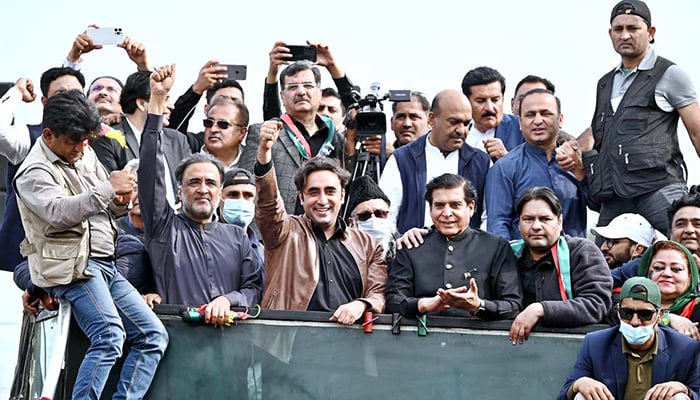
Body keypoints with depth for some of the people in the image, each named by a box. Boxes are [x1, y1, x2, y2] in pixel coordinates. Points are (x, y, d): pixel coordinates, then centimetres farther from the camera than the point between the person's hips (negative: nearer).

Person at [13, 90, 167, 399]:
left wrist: (120, 200, 0)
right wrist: (108, 188, -26)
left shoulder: (85, 154, 15)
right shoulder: (35, 172, -8)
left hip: (105, 265, 9)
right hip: (72, 266, -9)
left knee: (154, 335, 2)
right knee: (110, 337, -27)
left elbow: (103, 204, 24)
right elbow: (59, 211, -27)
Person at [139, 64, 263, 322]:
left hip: (230, 330, 1)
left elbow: (256, 287, 15)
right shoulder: (164, 226, 14)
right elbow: (150, 171, 4)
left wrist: (228, 300, -8)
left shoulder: (236, 236, 22)